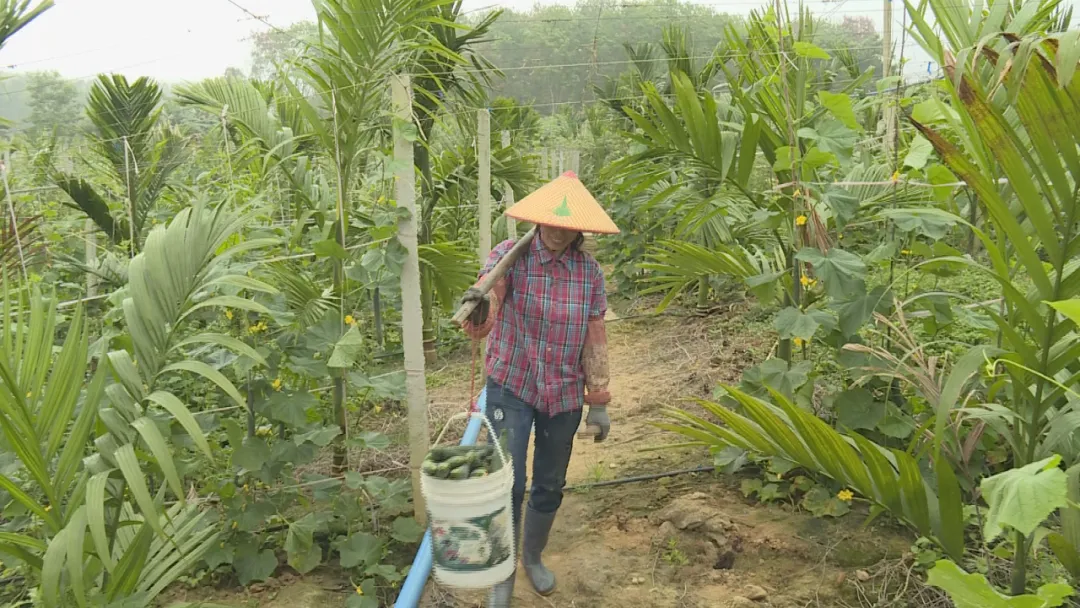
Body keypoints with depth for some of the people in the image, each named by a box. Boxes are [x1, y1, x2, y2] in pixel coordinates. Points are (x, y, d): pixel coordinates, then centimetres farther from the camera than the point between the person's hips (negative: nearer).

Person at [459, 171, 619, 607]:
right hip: (511, 388, -2)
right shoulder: (509, 256, -14)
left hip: (564, 396, 3)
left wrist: (598, 403, 2)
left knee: (550, 488, 14)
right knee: (508, 486, -5)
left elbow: (594, 341, 1)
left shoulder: (590, 272, -6)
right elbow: (485, 313, -28)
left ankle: (533, 557, 41)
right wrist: (477, 314, -52)